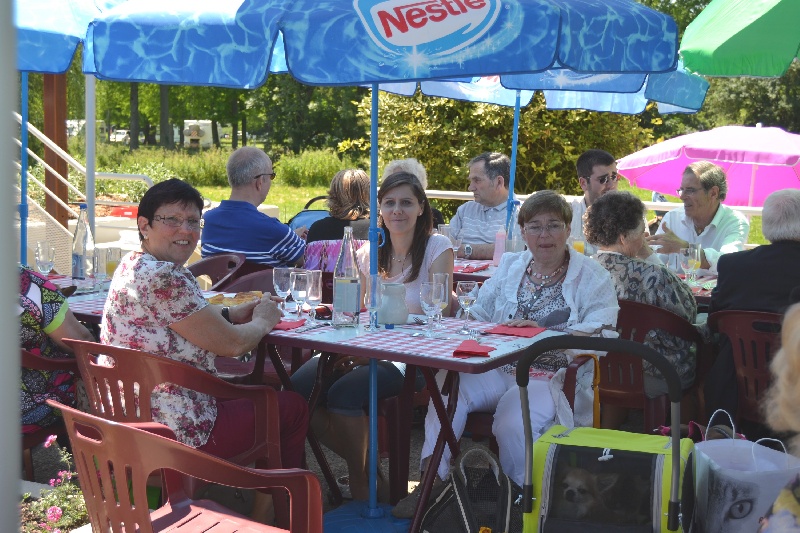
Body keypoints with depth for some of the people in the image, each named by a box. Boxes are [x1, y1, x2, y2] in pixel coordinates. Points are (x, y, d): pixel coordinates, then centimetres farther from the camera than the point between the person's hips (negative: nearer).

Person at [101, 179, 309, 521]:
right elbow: (232, 344, -18)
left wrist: (234, 313, 8)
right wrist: (262, 322, 2)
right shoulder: (164, 277, -24)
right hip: (176, 431, -10)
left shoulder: (133, 266, 9)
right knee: (294, 408, 11)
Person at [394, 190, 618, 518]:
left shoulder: (592, 278, 3)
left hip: (556, 377, -5)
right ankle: (432, 480, -15)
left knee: (513, 411, -34)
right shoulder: (510, 267, 19)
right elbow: (479, 316, 19)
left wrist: (543, 333, -22)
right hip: (501, 366, 5)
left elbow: (601, 338, -10)